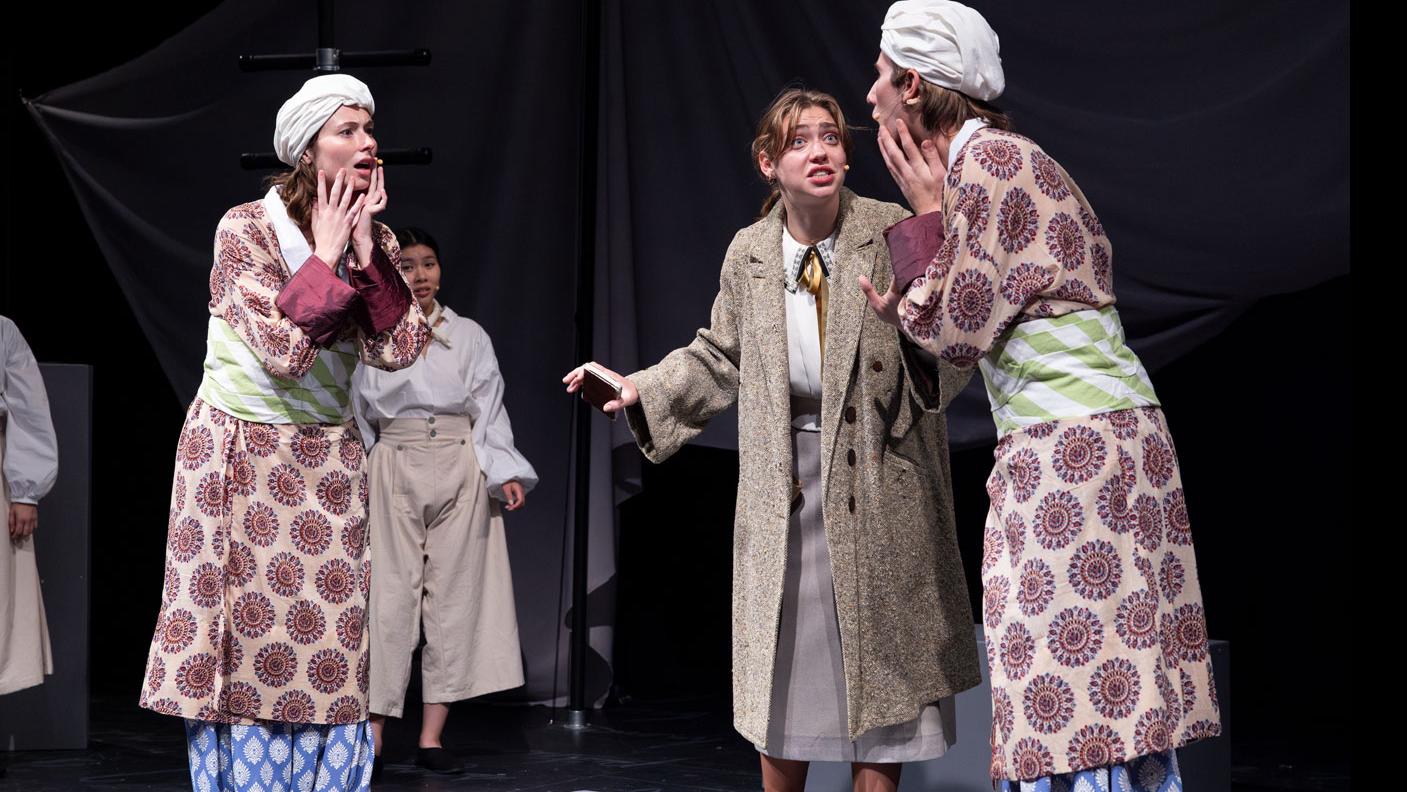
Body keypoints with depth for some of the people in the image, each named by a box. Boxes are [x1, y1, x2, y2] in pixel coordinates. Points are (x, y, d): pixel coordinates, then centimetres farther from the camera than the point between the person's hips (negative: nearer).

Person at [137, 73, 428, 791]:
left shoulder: (374, 240, 4)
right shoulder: (246, 228, -12)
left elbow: (398, 349, -9)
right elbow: (283, 349, -22)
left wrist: (365, 250, -13)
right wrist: (325, 255, -15)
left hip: (326, 459, 4)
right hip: (238, 455, -4)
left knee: (326, 660, 1)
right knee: (241, 649, -3)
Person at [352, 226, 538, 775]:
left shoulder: (468, 335, 11)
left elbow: (489, 410, 7)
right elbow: (355, 416, 9)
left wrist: (506, 474, -6)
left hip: (459, 469, 2)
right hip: (392, 469, -2)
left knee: (454, 593, -1)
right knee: (390, 594, -7)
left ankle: (432, 737, 2)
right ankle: (372, 734, -5)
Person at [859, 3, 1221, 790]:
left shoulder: (987, 161, -12)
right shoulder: (990, 157, 18)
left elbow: (965, 326, -10)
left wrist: (928, 215, -4)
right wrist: (906, 312, 18)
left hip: (1075, 449, -10)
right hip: (1088, 439, 10)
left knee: (1079, 699, -11)